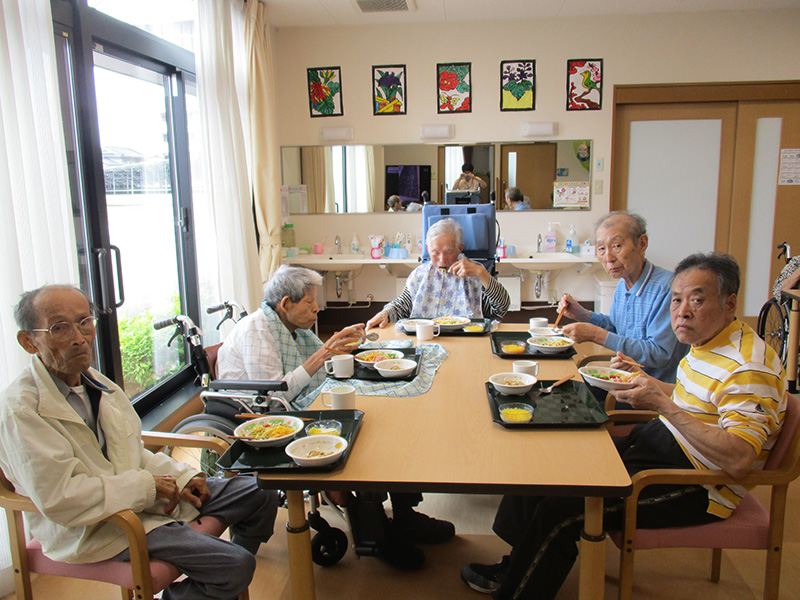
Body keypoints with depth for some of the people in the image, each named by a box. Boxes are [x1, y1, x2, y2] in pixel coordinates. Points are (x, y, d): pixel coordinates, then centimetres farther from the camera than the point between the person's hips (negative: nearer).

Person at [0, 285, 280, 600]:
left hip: (146, 495, 9)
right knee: (236, 565, -20)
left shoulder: (95, 382, 6)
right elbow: (57, 500, -27)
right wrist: (147, 485, -19)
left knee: (260, 496, 10)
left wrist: (181, 476, 1)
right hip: (99, 529, -8)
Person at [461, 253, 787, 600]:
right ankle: (519, 567, 20)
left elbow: (739, 460, -32)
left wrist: (663, 404, -33)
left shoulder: (749, 366, -24)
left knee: (562, 506, -17)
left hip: (697, 484, -10)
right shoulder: (706, 343, 6)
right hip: (660, 442, 10)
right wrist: (648, 384, 5)